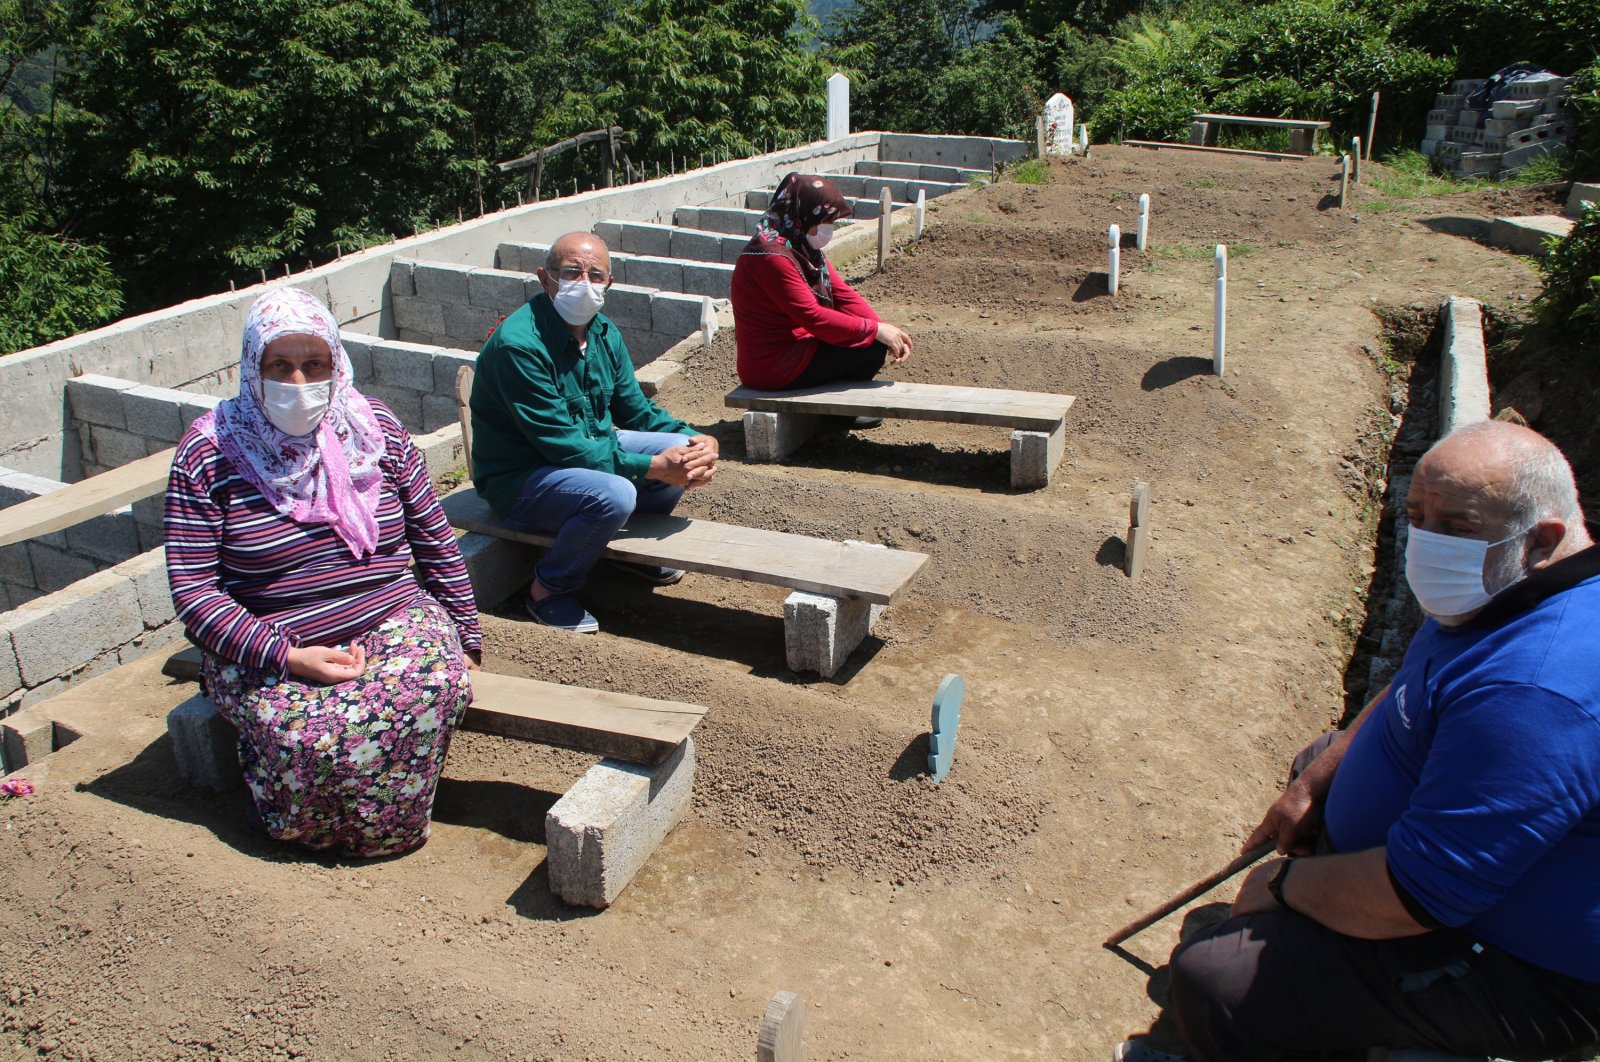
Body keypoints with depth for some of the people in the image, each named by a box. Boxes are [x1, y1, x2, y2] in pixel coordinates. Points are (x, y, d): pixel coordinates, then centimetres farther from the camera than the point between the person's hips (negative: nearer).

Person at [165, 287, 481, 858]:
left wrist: (465, 636, 7)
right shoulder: (209, 452, -5)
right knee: (309, 735, -33)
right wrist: (286, 655, -21)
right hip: (263, 648, -2)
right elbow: (192, 587, -9)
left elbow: (434, 537, 10)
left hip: (394, 618, 2)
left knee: (437, 683, -30)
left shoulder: (375, 428, 4)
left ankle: (385, 824, -3)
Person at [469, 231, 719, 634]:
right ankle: (549, 589, -8)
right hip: (519, 479, -8)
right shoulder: (518, 344, -26)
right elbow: (563, 446, -27)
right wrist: (653, 466, -29)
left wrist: (696, 440, -12)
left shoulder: (604, 333, 0)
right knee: (613, 495, -34)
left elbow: (637, 410, 7)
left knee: (682, 447, -7)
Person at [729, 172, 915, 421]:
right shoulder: (772, 255, -24)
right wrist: (875, 330, -21)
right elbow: (813, 317, -27)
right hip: (774, 368, -10)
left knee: (876, 336, 9)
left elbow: (842, 293, 4)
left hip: (793, 348, 10)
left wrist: (887, 330, -8)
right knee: (872, 347, -12)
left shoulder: (804, 246, 7)